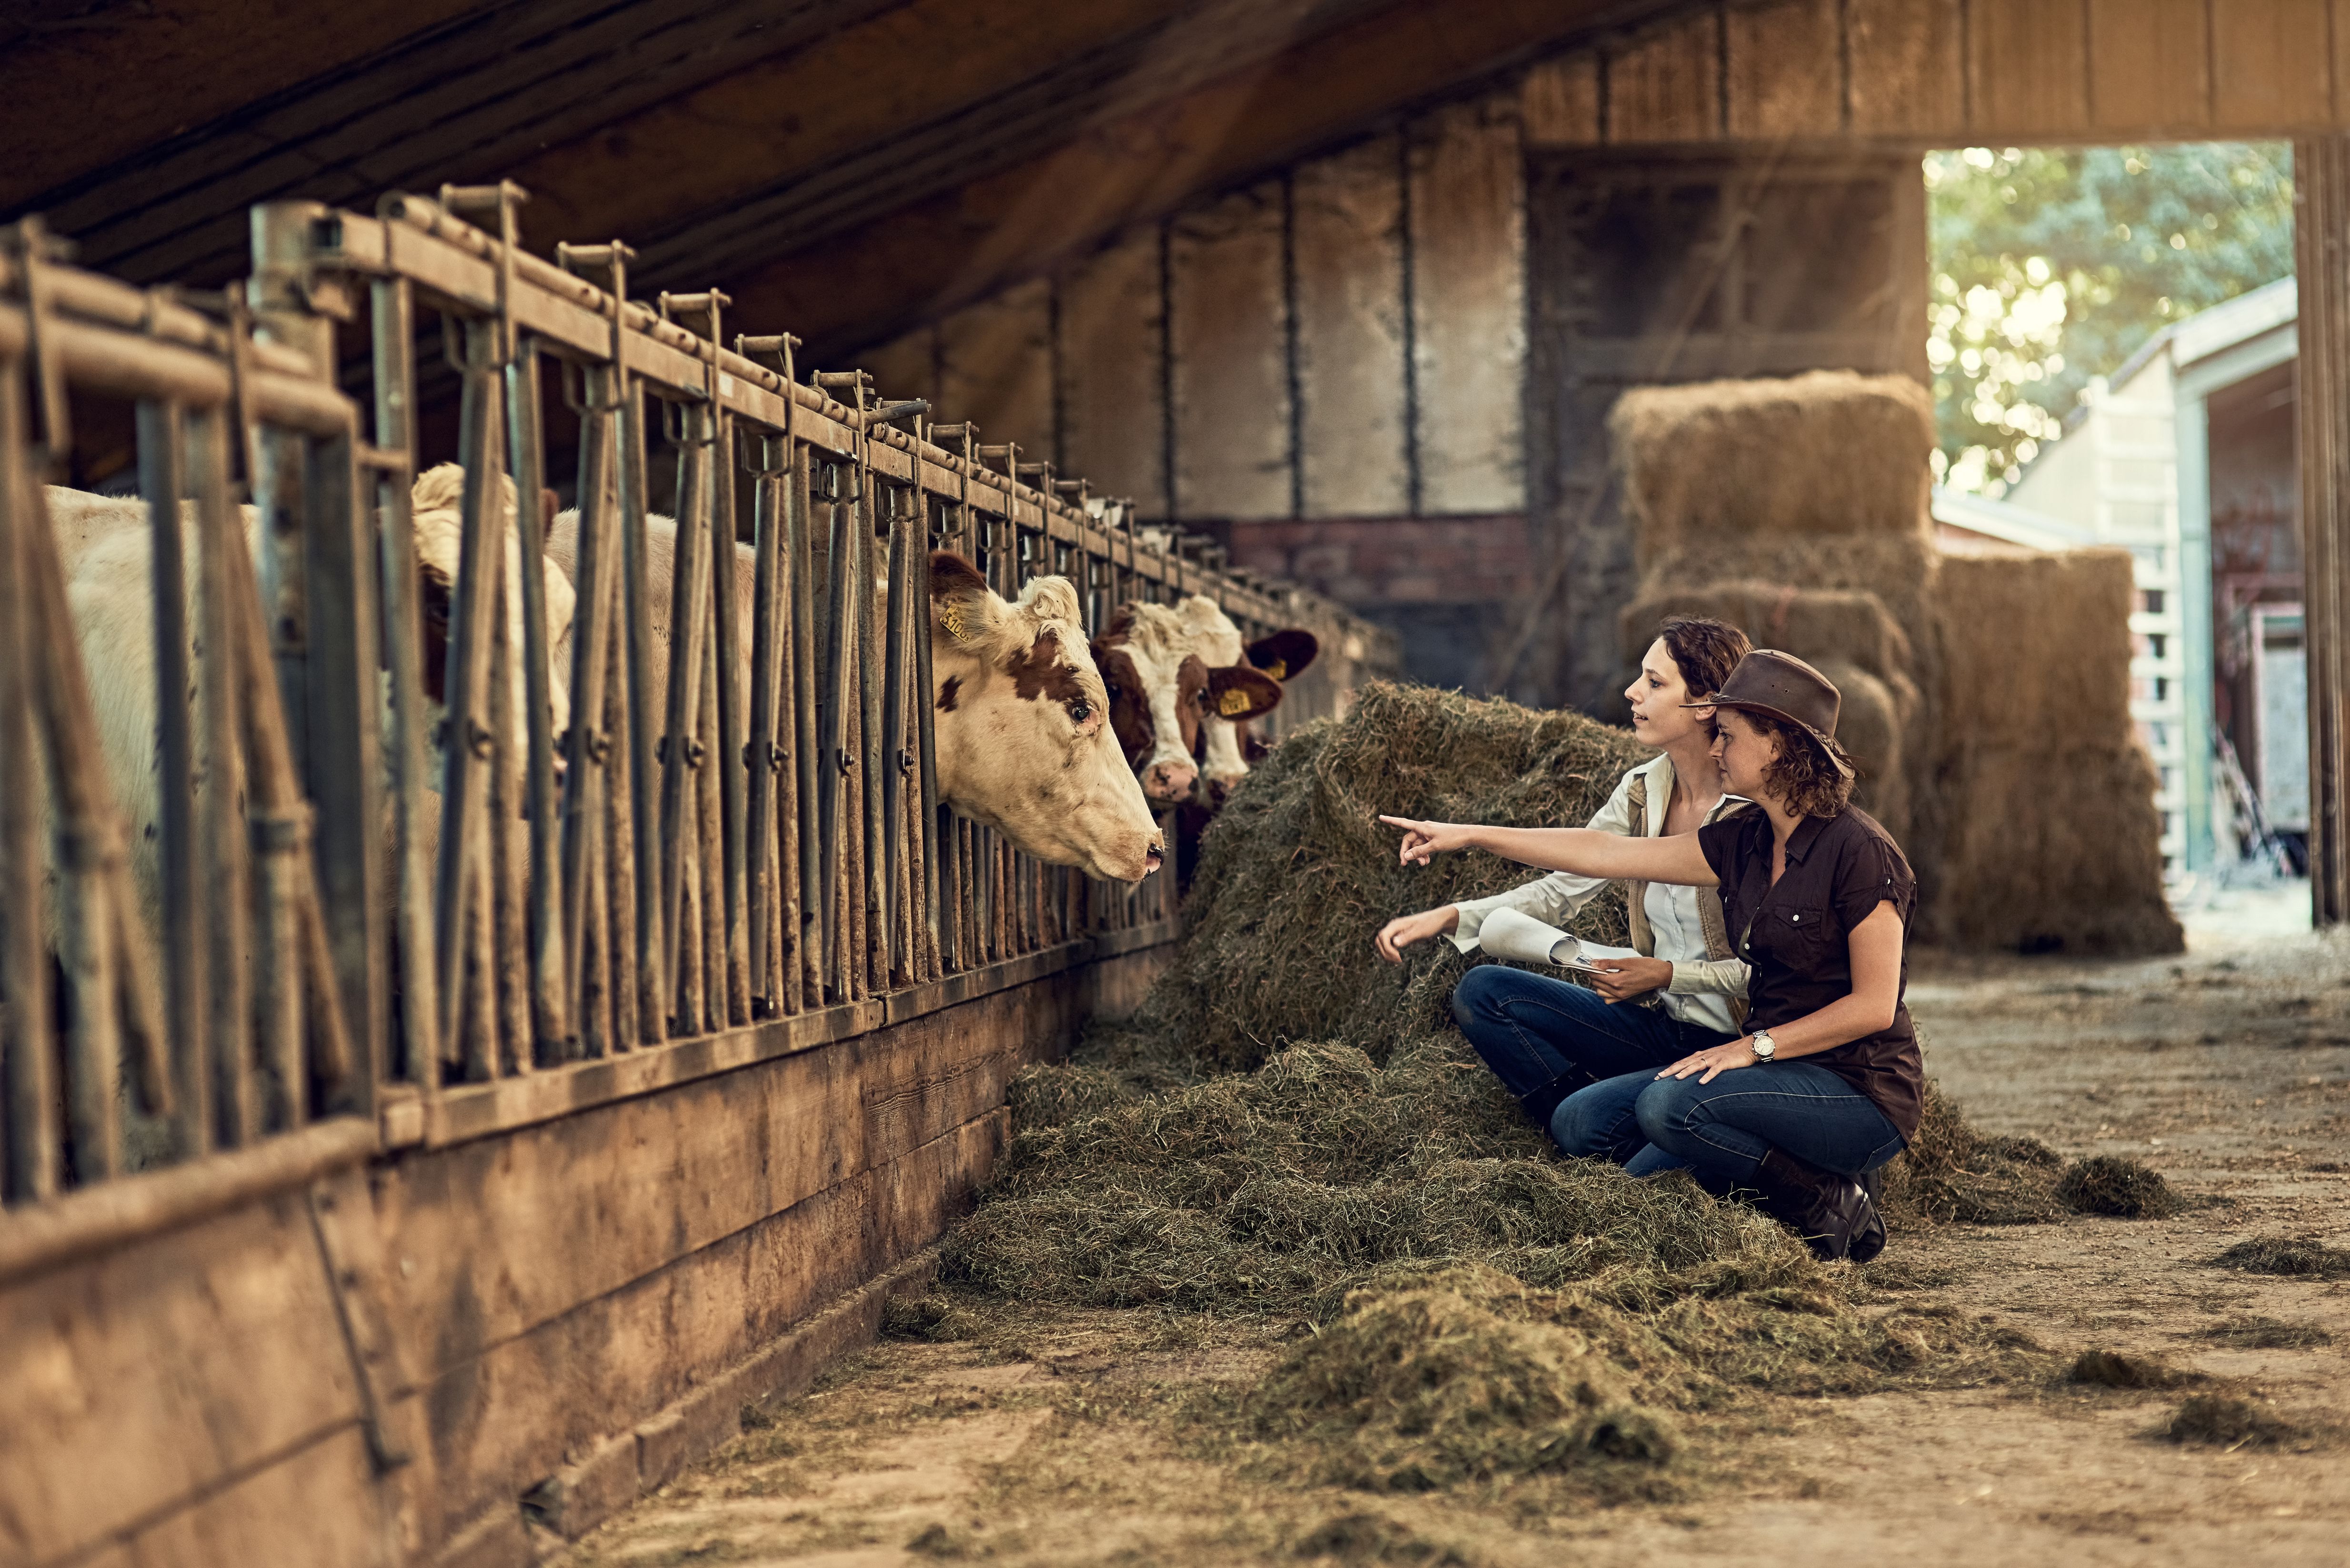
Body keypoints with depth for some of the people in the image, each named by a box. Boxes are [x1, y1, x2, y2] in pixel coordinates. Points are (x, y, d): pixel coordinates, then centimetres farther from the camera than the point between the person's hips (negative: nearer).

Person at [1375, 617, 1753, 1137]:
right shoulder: (1642, 791, 5)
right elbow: (1560, 891, 8)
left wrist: (1669, 974, -15)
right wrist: (1450, 918, -5)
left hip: (1735, 1040, -8)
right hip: (1658, 1024, 8)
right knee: (1482, 991, -4)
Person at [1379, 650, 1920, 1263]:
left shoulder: (1858, 851, -16)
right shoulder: (1745, 842, 7)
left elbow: (1874, 1005, -18)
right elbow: (1610, 853, 8)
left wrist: (1754, 1048, -20)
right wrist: (1472, 837, 6)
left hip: (1860, 1092, -8)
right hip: (1783, 1069, 8)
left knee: (1671, 1105, -30)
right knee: (1581, 1122, 1)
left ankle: (1826, 1204, -9)